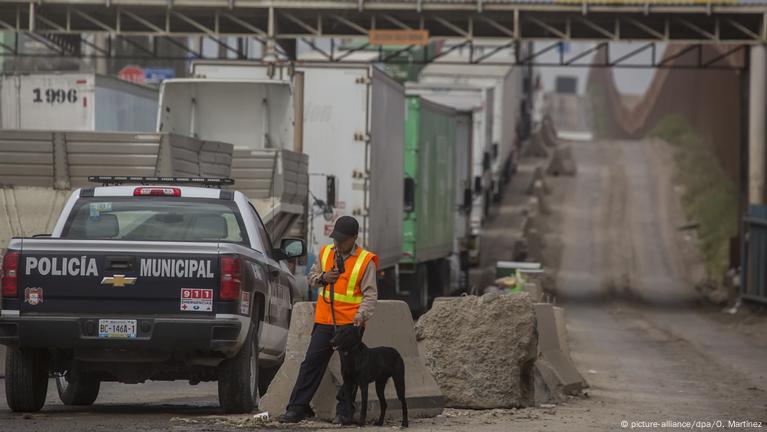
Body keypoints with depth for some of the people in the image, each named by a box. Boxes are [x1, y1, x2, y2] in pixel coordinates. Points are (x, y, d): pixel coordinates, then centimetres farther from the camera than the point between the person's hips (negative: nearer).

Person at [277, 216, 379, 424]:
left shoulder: (365, 261, -6)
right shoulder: (325, 252, 8)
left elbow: (370, 294, -8)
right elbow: (311, 276, 19)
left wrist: (362, 314, -24)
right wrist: (322, 278, -4)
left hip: (351, 323, -4)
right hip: (325, 321, 4)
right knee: (311, 362, 1)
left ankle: (344, 411, 11)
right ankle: (297, 409, 2)